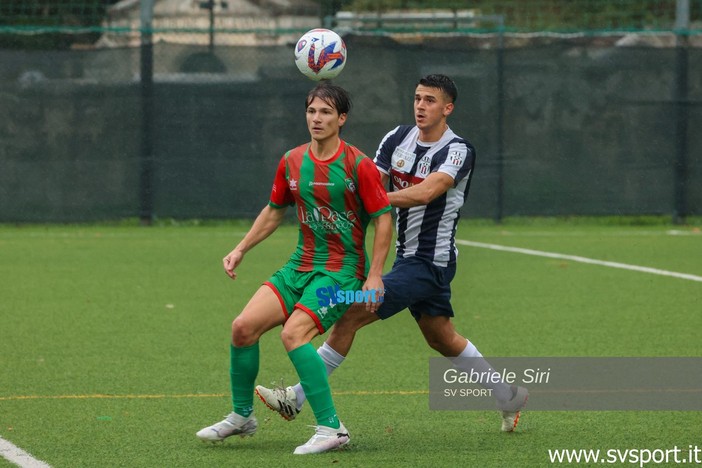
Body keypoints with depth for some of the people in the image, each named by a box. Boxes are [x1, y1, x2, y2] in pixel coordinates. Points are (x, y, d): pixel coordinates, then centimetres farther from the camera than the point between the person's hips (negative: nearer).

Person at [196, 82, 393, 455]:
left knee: (294, 334, -26)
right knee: (244, 327, -6)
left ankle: (330, 429, -21)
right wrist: (241, 249, 15)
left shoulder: (358, 165, -11)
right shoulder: (292, 162, 6)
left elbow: (384, 219, -9)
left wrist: (374, 276, -15)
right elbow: (274, 211, 21)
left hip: (342, 270, -6)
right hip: (299, 266, 6)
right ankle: (241, 416, 13)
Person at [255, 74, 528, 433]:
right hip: (407, 256, 8)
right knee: (443, 339, 20)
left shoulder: (458, 151, -17)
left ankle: (296, 398, -9)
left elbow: (425, 192, -33)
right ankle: (510, 398, 35)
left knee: (352, 314, -14)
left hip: (430, 263, -8)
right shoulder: (397, 138, 4)